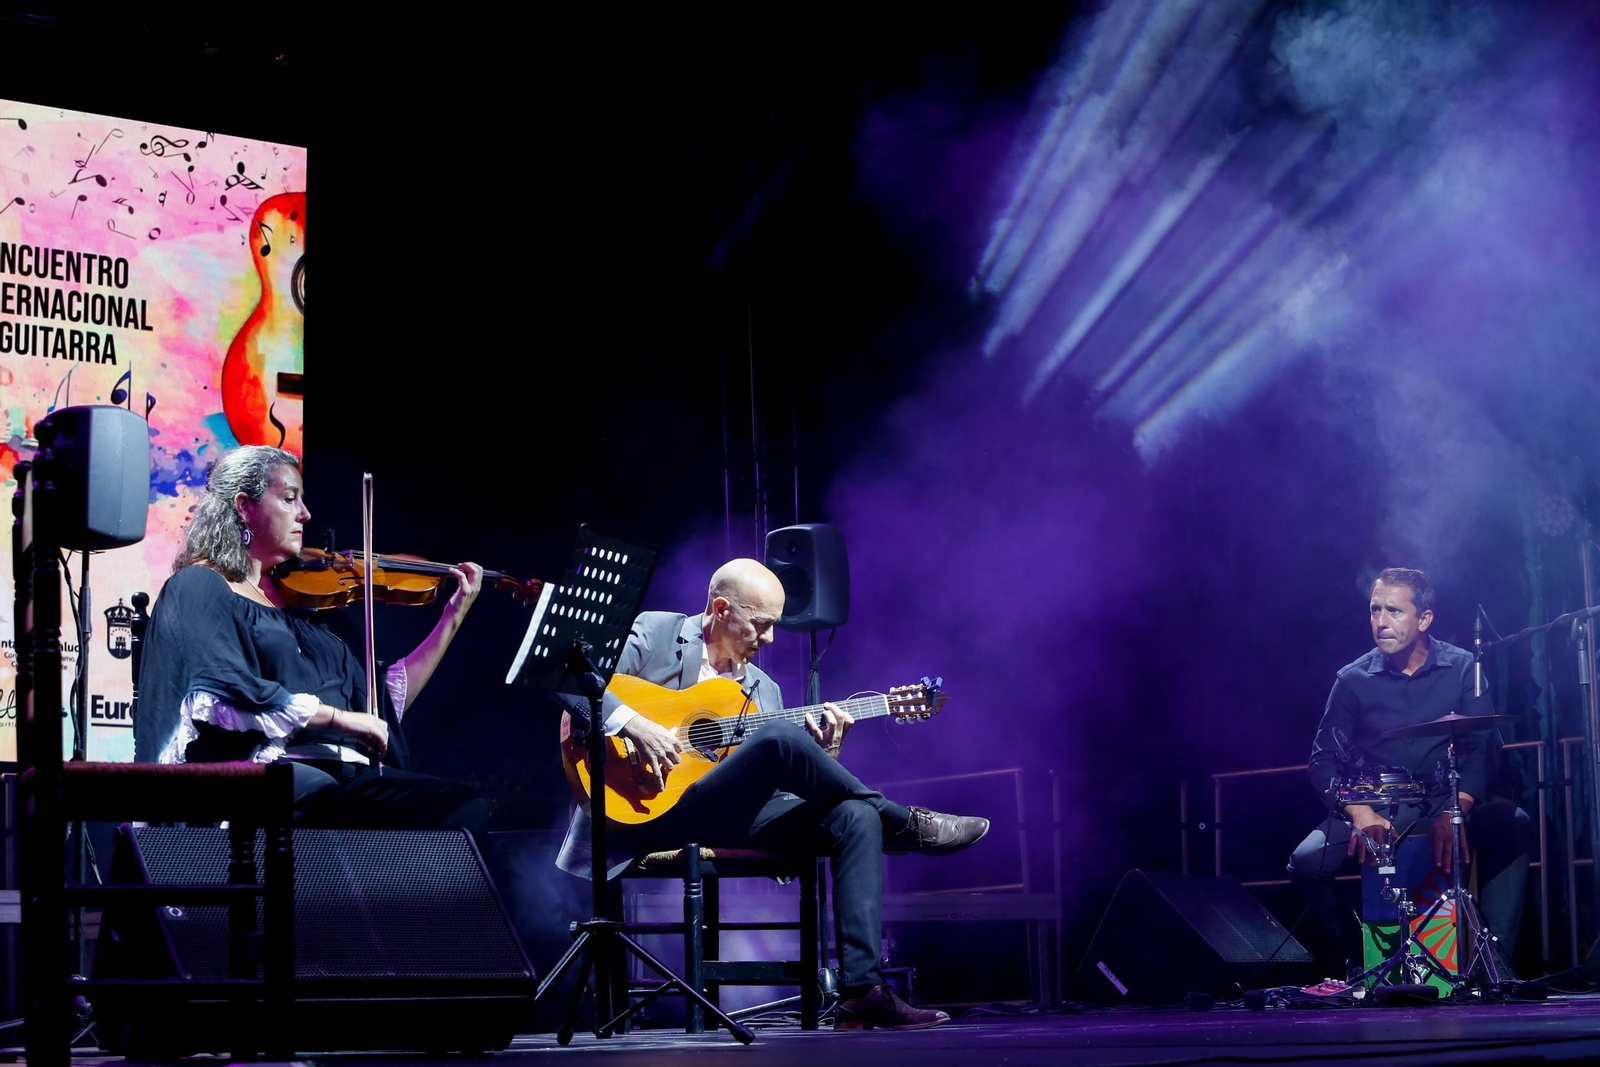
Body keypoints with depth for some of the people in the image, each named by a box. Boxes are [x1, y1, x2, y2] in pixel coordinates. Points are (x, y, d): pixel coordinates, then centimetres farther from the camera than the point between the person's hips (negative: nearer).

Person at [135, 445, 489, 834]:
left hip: (345, 772, 6)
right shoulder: (199, 586, 6)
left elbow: (386, 702, 23)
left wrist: (453, 617, 20)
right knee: (320, 794, -41)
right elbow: (219, 692, -12)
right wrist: (337, 716, -14)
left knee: (463, 809, -19)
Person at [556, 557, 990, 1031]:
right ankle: (907, 825, -11)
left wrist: (823, 752, -3)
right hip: (648, 810, -7)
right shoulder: (653, 634, 4)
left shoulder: (764, 689, 22)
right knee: (782, 738, -29)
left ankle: (861, 990, -22)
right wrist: (634, 725, -22)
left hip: (732, 823, 7)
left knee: (855, 818, -15)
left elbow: (779, 781, 17)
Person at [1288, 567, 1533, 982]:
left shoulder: (1462, 668, -1)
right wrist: (1361, 813, -23)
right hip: (1374, 808, 0)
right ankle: (1342, 968, -2)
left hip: (1448, 804, 0)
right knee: (1307, 862, -26)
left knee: (1514, 825, -29)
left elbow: (1482, 748, -9)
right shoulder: (1353, 680, 0)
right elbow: (1325, 760, -4)